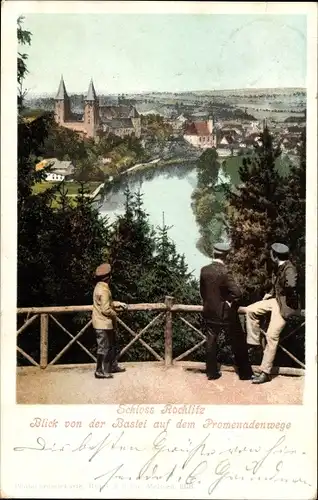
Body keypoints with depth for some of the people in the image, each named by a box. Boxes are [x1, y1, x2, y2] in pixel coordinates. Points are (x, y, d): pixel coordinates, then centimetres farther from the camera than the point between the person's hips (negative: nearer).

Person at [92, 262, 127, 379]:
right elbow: (106, 309, -26)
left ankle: (113, 366, 31)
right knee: (104, 348, 0)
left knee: (111, 346, 20)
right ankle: (100, 372, 9)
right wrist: (115, 315, -8)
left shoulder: (100, 287, 9)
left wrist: (118, 304, 16)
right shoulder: (103, 290, -23)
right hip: (103, 324, -10)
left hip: (105, 324, 10)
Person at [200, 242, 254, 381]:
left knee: (210, 343, 14)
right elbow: (237, 292, -26)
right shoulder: (225, 272, -20)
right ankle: (245, 373, 18)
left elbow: (202, 291, 7)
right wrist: (231, 303, -8)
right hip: (225, 313, -5)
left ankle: (212, 373, 20)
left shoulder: (204, 270, -4)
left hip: (209, 313, 5)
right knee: (238, 343, 9)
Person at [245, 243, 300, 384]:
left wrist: (283, 290, -22)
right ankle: (254, 342, 14)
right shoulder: (279, 267, 6)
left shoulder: (289, 269, -23)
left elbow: (291, 284, -43)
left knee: (271, 336, -9)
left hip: (284, 305, -9)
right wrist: (270, 293, 10)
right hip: (275, 299, 9)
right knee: (250, 310, 4)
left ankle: (265, 372, -2)